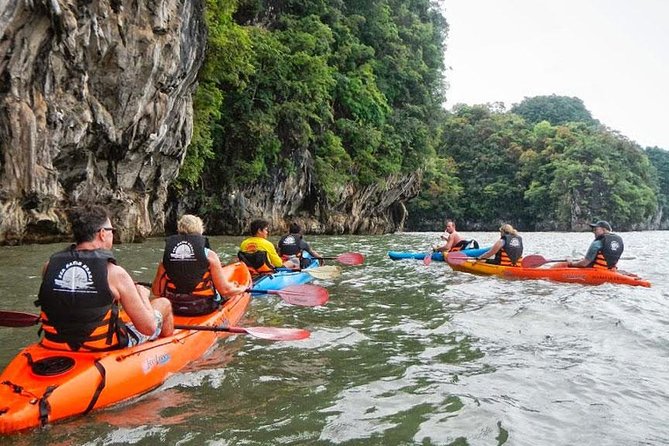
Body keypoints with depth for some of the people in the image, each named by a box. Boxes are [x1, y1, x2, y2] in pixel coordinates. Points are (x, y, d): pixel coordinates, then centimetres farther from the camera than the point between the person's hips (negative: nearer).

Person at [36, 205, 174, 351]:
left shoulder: (49, 266, -8)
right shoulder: (114, 273, -21)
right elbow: (148, 328, -16)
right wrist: (142, 294, 2)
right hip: (106, 349, -5)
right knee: (164, 303, 15)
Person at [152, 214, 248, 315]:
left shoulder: (167, 255, -4)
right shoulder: (209, 255, -13)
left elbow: (156, 291, 0)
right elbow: (224, 290, -13)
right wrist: (240, 289, 7)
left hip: (174, 309, 4)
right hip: (203, 309, -4)